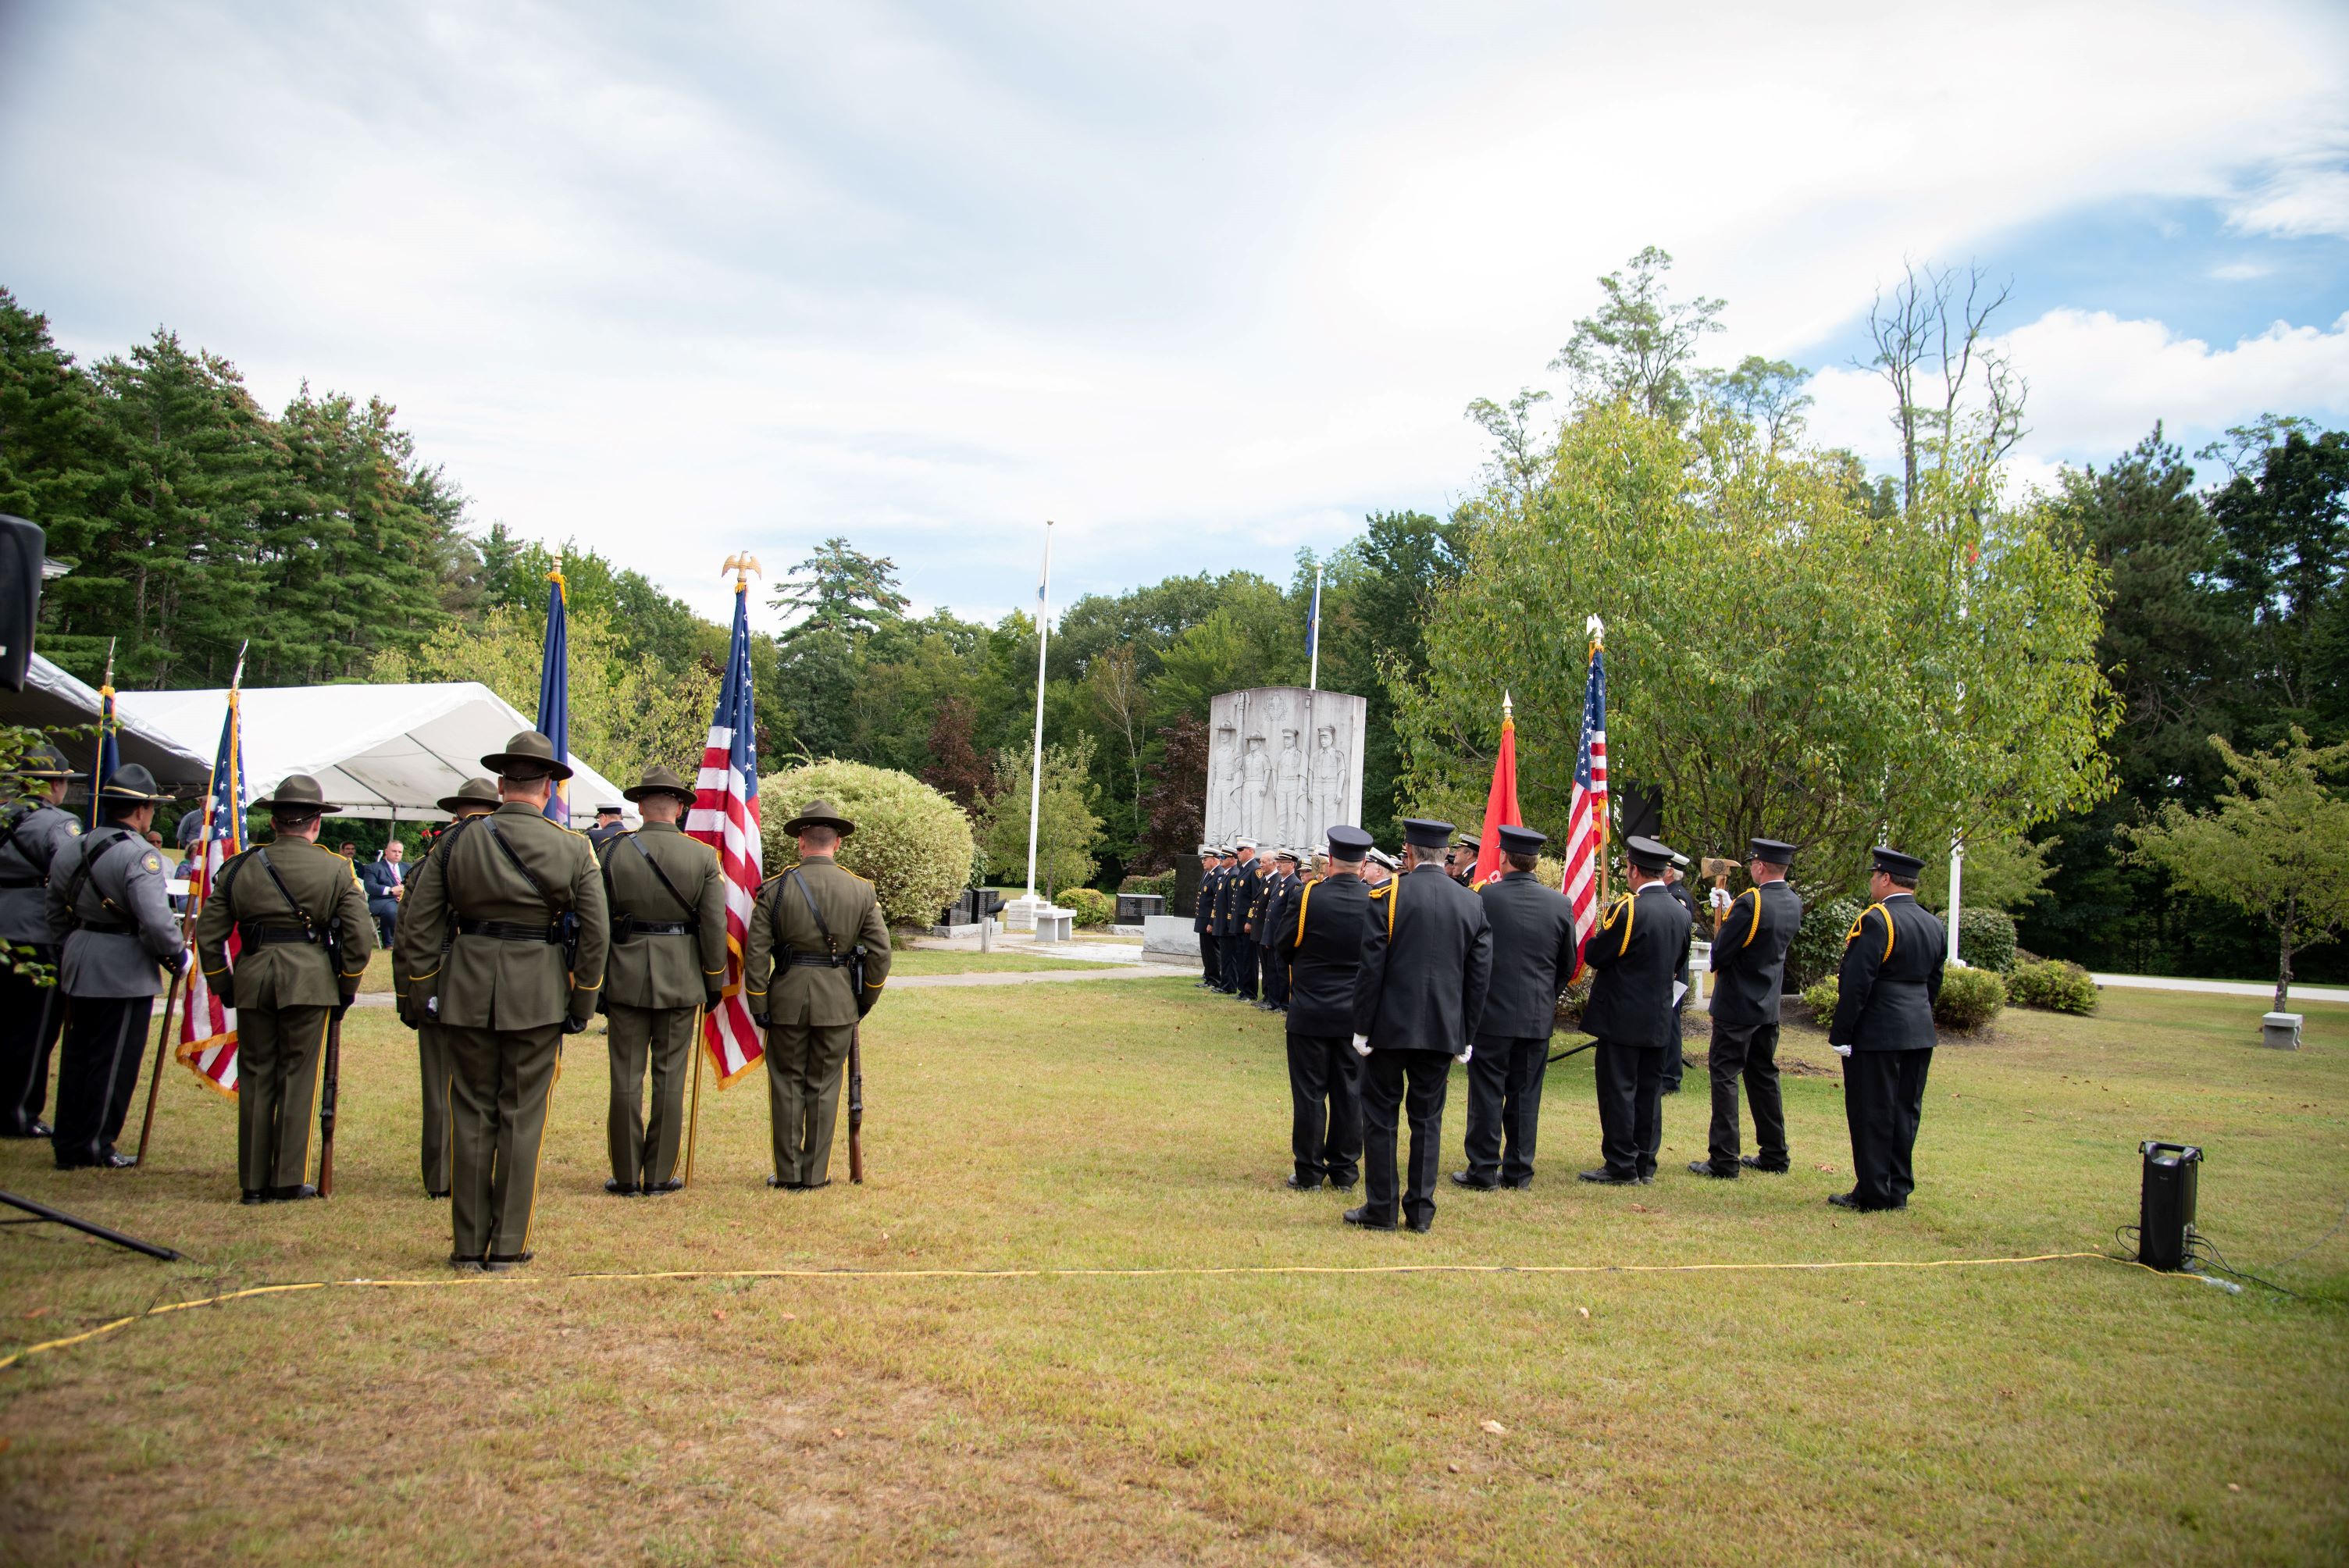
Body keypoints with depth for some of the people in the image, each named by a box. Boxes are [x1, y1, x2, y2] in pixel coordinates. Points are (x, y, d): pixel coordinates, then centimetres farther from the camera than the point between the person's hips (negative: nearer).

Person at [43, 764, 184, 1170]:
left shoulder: (70, 848, 6)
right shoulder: (138, 855, -18)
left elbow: (53, 907, 16)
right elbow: (156, 919, -25)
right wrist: (177, 956, -10)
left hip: (78, 967, 8)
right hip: (126, 972, -8)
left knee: (77, 1053, 16)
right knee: (114, 1060, 3)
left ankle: (67, 1145, 23)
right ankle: (95, 1147, 10)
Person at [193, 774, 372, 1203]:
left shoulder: (240, 866, 6)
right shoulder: (336, 870, 0)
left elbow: (208, 932, 7)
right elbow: (360, 936, -5)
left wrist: (221, 983, 18)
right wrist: (347, 985, 7)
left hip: (253, 979, 2)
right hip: (310, 979, -2)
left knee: (255, 1078, 11)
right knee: (298, 1078, 4)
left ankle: (253, 1182, 17)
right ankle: (289, 1182, 7)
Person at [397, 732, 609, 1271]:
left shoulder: (456, 842, 1)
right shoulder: (574, 849, -2)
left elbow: (418, 928, 2)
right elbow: (596, 936, -2)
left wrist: (422, 997, 11)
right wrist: (582, 1006, 8)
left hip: (467, 993, 1)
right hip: (538, 998, -1)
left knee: (471, 1117, 9)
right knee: (522, 1118, 6)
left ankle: (468, 1245, 16)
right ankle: (509, 1246, 10)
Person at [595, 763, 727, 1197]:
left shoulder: (612, 850, -4)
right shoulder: (703, 856, -4)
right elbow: (714, 926, -3)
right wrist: (715, 982, 7)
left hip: (625, 977, 0)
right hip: (681, 980, 0)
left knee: (626, 1077, 7)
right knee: (670, 1076, 7)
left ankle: (626, 1175, 12)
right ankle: (660, 1175, 12)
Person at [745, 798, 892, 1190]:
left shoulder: (775, 889, -5)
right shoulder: (861, 891, -2)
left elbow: (755, 953, -6)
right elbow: (880, 953, -1)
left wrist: (759, 1006, 3)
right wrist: (865, 1001, 11)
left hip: (787, 999, -1)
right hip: (839, 1002, 1)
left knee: (787, 1084, 10)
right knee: (824, 1087, 9)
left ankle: (788, 1173, 14)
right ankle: (816, 1173, 13)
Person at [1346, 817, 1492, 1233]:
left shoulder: (1389, 895, -8)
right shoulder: (1473, 903, 3)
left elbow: (1371, 965, -10)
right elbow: (1480, 975, 5)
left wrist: (1362, 1027, -3)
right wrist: (1466, 1037, 12)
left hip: (1390, 1026, -3)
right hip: (1444, 1028, 3)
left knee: (1380, 1116, 6)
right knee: (1428, 1118, 12)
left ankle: (1381, 1210, 10)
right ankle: (1421, 1210, 15)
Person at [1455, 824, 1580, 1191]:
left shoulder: (1486, 896, -11)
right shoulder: (1560, 903, -1)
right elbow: (1568, 965, 8)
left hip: (1492, 1012, -3)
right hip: (1539, 1016, 3)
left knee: (1487, 1093, 4)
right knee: (1525, 1095, 10)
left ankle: (1484, 1170, 7)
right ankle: (1519, 1171, 16)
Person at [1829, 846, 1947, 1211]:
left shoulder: (1876, 921, -15)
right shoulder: (1934, 925, 10)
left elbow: (1856, 983, -18)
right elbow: (1934, 984, 16)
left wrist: (1841, 1034, -14)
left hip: (1876, 1034, -8)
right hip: (1920, 1034, 8)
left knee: (1871, 1115, 0)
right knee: (1904, 1113, 12)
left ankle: (1872, 1194, 4)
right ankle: (1898, 1191, 18)